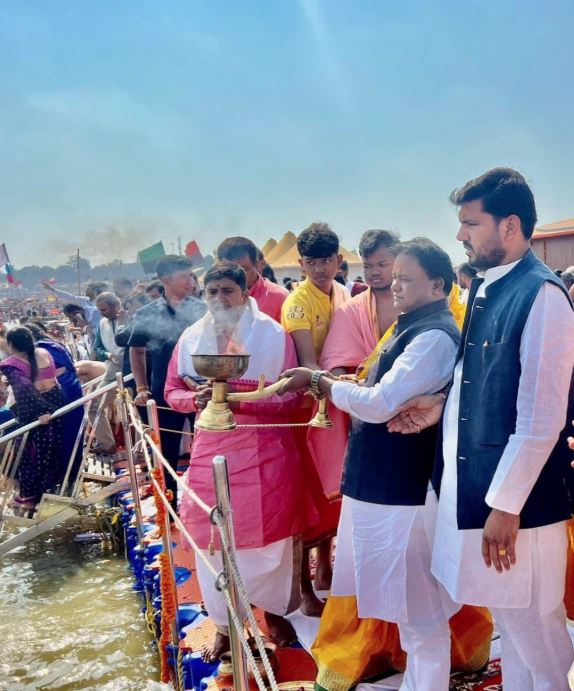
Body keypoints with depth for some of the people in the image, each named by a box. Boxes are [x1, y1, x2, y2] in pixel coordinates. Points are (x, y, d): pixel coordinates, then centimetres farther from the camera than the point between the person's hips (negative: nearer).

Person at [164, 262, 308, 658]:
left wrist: (237, 399, -22)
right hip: (211, 451, 3)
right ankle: (225, 623, 26)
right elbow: (173, 392, 8)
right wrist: (197, 398, -16)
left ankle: (275, 610, 33)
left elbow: (291, 396, -9)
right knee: (213, 538, 7)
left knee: (269, 533, 8)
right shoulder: (191, 338, 3)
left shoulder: (274, 334, -7)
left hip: (265, 451, -2)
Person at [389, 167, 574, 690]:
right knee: (507, 616, 22)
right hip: (472, 478, 8)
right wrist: (443, 405, 3)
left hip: (514, 494, -8)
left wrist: (505, 505, -19)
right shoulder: (485, 287, 8)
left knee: (532, 625, 9)